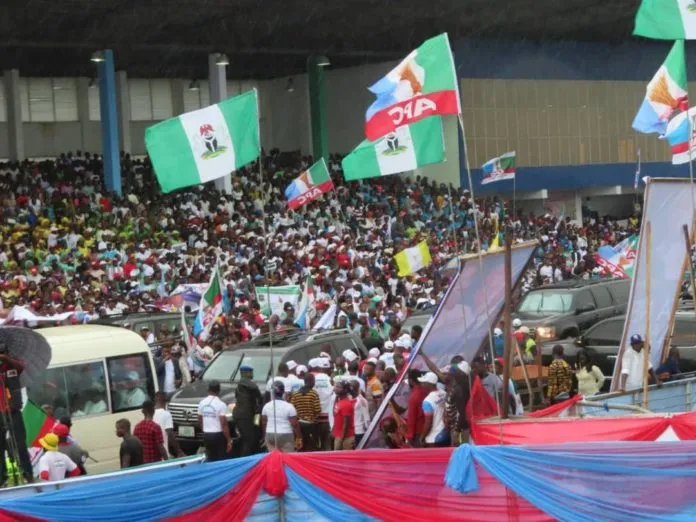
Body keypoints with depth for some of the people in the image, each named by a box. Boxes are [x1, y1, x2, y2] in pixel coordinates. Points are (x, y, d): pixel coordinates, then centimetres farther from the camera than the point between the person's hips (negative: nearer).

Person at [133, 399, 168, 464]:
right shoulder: (155, 427, -14)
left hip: (141, 462, 5)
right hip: (155, 462, -5)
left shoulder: (137, 427, 3)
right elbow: (160, 447, -14)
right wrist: (166, 461, -5)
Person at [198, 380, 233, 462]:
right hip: (218, 435, -6)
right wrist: (229, 440, -12)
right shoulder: (221, 405, -13)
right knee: (222, 460, 1)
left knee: (210, 460, 13)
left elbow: (200, 421, 13)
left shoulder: (202, 403, 4)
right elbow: (224, 424, -16)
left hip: (206, 435, 6)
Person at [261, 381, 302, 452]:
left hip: (270, 436, 4)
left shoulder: (267, 406, 3)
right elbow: (295, 424, -9)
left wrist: (264, 437, 20)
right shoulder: (289, 406, -9)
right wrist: (299, 438, -1)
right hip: (285, 436, -4)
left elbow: (263, 424, 9)